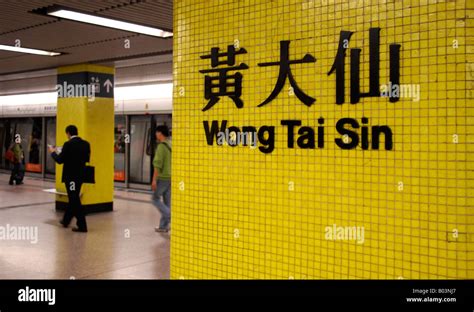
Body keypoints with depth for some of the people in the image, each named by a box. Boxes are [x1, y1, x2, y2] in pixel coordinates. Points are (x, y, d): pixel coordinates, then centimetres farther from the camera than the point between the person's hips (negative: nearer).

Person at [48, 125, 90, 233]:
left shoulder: (68, 144, -16)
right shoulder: (86, 144, 3)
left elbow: (60, 160, -12)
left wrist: (53, 152, 5)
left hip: (71, 176, -7)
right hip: (80, 175, 7)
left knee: (75, 200, -1)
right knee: (73, 198, 20)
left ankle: (82, 226, -1)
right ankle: (66, 220, 36)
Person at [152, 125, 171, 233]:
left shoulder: (161, 146, -14)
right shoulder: (171, 145, 11)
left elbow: (157, 164, -18)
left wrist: (154, 180, -16)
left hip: (162, 177, -8)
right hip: (171, 177, 8)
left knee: (156, 198, 6)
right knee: (167, 201, 9)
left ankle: (170, 215, -9)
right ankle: (163, 226, 14)